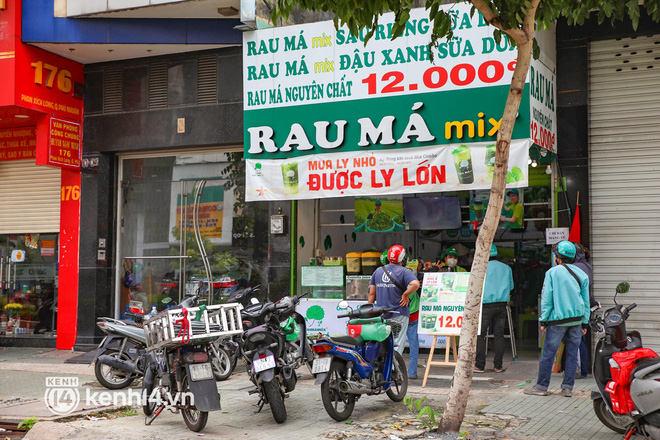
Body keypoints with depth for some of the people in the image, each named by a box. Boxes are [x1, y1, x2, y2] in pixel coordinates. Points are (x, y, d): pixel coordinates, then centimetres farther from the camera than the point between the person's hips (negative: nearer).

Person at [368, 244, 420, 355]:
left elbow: (372, 293, 11)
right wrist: (405, 295, -10)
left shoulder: (378, 271, 11)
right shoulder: (403, 271, -6)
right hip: (399, 315, -5)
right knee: (397, 345, -3)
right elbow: (415, 284, -25)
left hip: (381, 315, 5)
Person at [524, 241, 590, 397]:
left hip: (558, 319, -4)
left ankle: (541, 387, 6)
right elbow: (586, 300, 10)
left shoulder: (552, 272, -4)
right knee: (572, 354, 8)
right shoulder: (582, 274, 8)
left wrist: (543, 320, 0)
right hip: (577, 319, 4)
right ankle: (567, 388, 10)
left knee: (548, 353, 1)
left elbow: (546, 298, -5)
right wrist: (585, 323, 15)